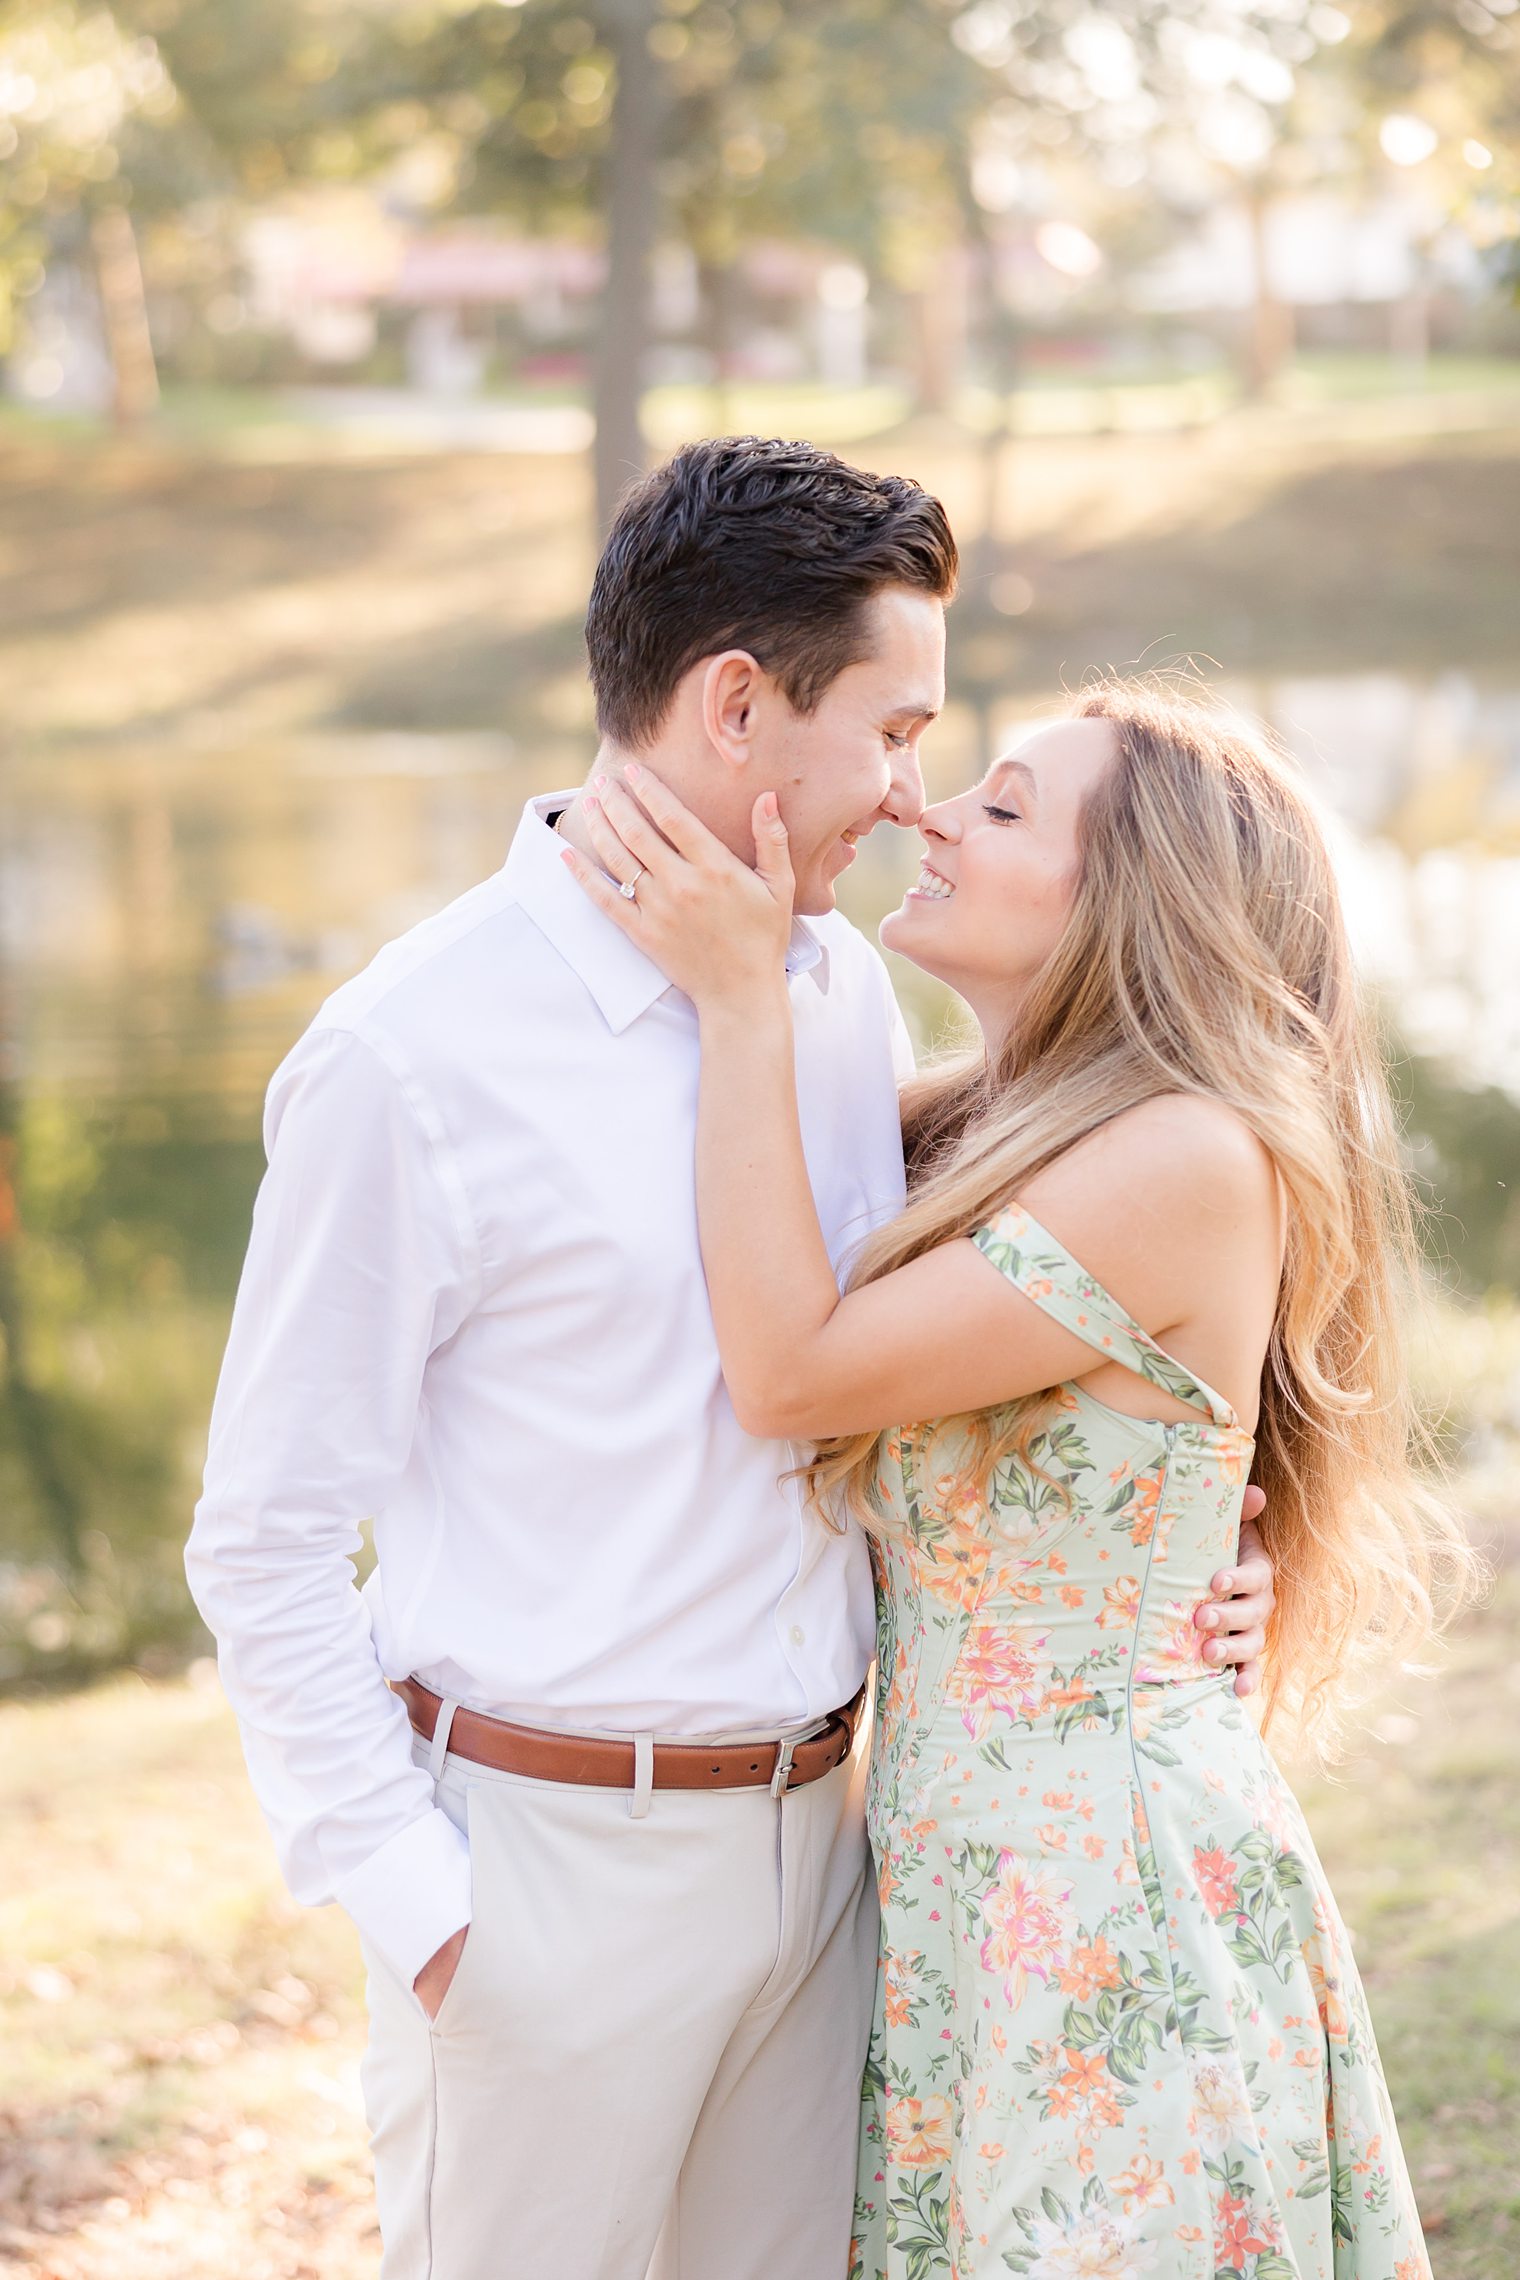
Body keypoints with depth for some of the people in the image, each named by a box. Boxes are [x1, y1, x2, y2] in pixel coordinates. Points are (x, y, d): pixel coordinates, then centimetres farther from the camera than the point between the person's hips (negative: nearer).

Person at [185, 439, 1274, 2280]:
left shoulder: (842, 985, 5)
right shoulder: (409, 1059, -15)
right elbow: (267, 1540, -10)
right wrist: (412, 1905, -13)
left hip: (812, 1830, 6)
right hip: (552, 1856, -6)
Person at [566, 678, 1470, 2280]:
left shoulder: (1195, 1160, -19)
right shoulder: (967, 1138, 10)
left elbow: (790, 1375, -20)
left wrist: (742, 996, -17)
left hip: (1113, 1868, -8)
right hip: (947, 1849, 8)